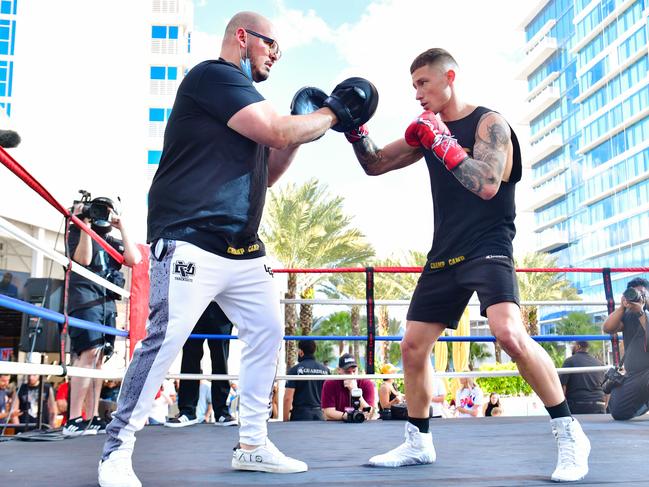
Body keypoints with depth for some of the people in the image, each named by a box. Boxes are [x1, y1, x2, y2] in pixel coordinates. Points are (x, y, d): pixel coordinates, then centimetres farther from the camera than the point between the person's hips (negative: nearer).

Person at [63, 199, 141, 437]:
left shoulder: (114, 241, 22)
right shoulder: (78, 233, 9)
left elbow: (134, 259, 3)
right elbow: (83, 259, -10)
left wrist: (122, 227, 7)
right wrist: (85, 225, -7)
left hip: (108, 304, 6)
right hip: (85, 299, -6)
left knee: (98, 358, 2)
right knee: (88, 353, -19)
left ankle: (93, 419, 2)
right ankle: (73, 421, -22)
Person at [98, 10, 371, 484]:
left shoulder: (245, 97, 21)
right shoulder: (212, 75, -8)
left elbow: (264, 176, 24)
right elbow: (277, 131, -18)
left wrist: (299, 131, 12)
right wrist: (333, 110, -3)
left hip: (244, 249, 10)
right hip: (191, 244, -10)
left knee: (268, 334, 10)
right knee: (164, 342, -11)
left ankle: (252, 444, 20)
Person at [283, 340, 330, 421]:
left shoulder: (294, 370, -5)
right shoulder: (325, 370, 7)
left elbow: (288, 398, -9)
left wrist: (285, 420, -3)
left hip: (300, 415, -4)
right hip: (319, 416, 4)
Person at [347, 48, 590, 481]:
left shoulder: (489, 123, -7)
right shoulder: (429, 129, 12)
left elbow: (487, 185, -21)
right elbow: (375, 165, 16)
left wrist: (442, 143, -20)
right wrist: (355, 130, 0)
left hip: (488, 248, -7)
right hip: (445, 254, 7)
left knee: (510, 334, -28)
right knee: (413, 346, 7)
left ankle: (569, 434, -12)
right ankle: (418, 442, 24)